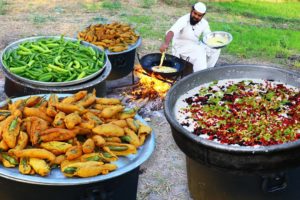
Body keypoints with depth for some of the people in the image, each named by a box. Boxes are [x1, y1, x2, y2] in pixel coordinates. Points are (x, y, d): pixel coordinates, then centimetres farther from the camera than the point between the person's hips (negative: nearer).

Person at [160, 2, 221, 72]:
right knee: (200, 55, -30)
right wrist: (166, 43, -57)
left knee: (215, 49, -8)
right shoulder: (184, 20, -22)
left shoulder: (204, 23, -3)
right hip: (181, 47, -7)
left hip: (195, 46, 7)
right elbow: (171, 31, -38)